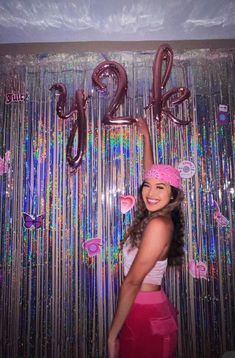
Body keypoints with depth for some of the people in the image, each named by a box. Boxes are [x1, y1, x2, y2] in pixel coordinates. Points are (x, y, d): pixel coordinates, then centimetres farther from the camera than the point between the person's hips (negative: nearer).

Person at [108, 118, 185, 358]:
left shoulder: (158, 224, -23)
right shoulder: (158, 217, 2)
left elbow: (132, 281, -22)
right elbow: (149, 173, 16)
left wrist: (113, 334, -15)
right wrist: (146, 136, 27)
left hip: (145, 314, -8)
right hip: (152, 309, 9)